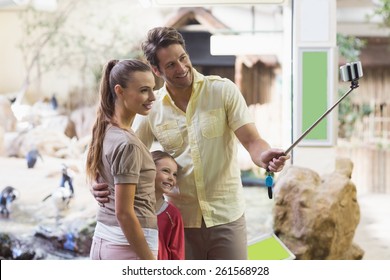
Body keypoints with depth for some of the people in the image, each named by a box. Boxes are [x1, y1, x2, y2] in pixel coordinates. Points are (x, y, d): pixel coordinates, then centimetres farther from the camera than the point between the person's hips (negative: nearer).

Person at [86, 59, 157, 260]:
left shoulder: (105, 131, 8)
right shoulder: (127, 144, -17)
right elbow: (124, 213, -18)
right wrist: (151, 264, -15)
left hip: (102, 242, 9)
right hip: (128, 246, -9)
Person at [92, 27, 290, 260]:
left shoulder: (223, 90, -7)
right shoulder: (151, 109, -1)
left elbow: (252, 141, -12)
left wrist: (264, 157, -36)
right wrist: (102, 185, -16)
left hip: (226, 216, -2)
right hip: (181, 220, 2)